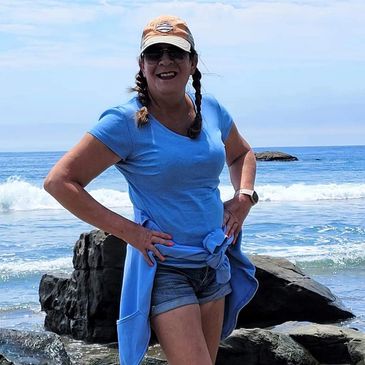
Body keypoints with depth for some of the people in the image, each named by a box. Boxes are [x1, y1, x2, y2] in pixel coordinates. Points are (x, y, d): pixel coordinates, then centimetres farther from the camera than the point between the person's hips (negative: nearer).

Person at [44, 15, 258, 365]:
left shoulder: (211, 109, 2)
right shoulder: (126, 122, -15)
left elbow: (242, 154, 24)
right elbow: (58, 181, -16)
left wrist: (244, 196, 3)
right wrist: (126, 230, -18)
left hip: (215, 264, 6)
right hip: (164, 267, -6)